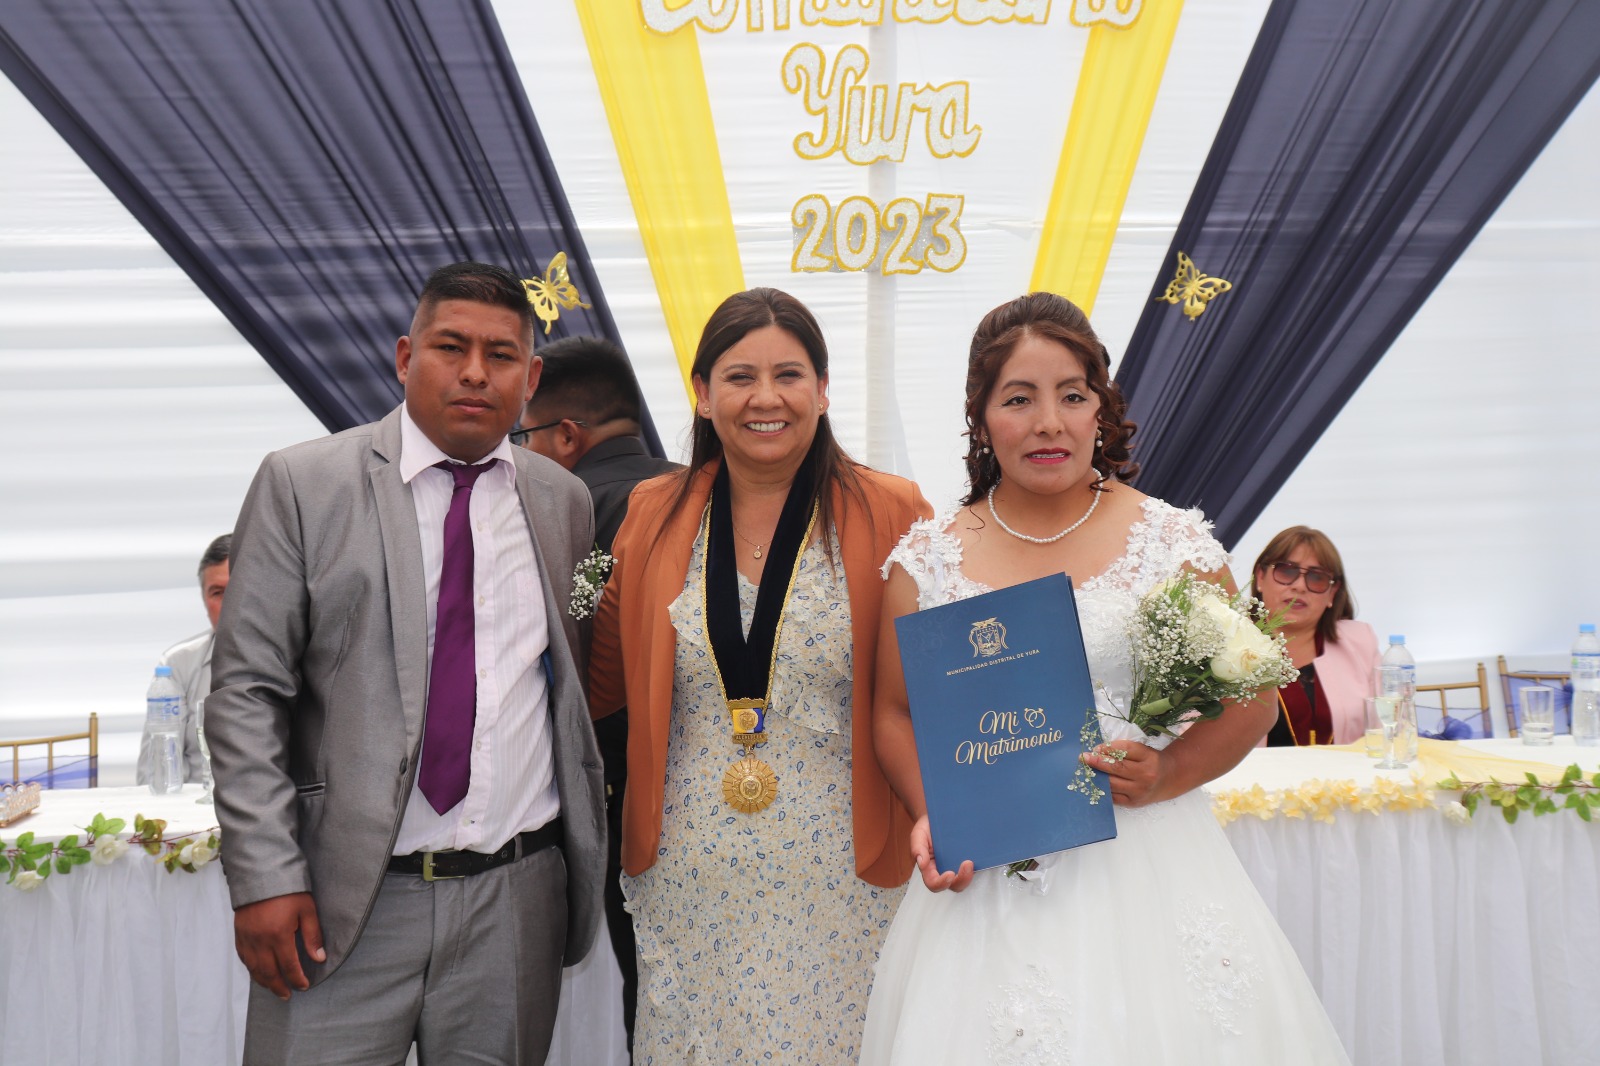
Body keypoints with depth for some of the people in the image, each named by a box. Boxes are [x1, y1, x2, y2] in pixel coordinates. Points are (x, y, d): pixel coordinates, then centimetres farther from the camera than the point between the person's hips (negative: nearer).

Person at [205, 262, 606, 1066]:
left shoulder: (563, 501, 7)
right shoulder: (302, 484, -2)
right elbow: (245, 689, -4)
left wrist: (580, 856, 11)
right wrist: (265, 877, -10)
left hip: (516, 902, 3)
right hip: (344, 905, -2)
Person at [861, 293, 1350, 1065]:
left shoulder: (1173, 543, -2)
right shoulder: (926, 560, 1)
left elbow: (1250, 700, 4)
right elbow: (895, 714, 9)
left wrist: (1168, 776, -13)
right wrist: (930, 816, -7)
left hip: (1149, 865, 0)